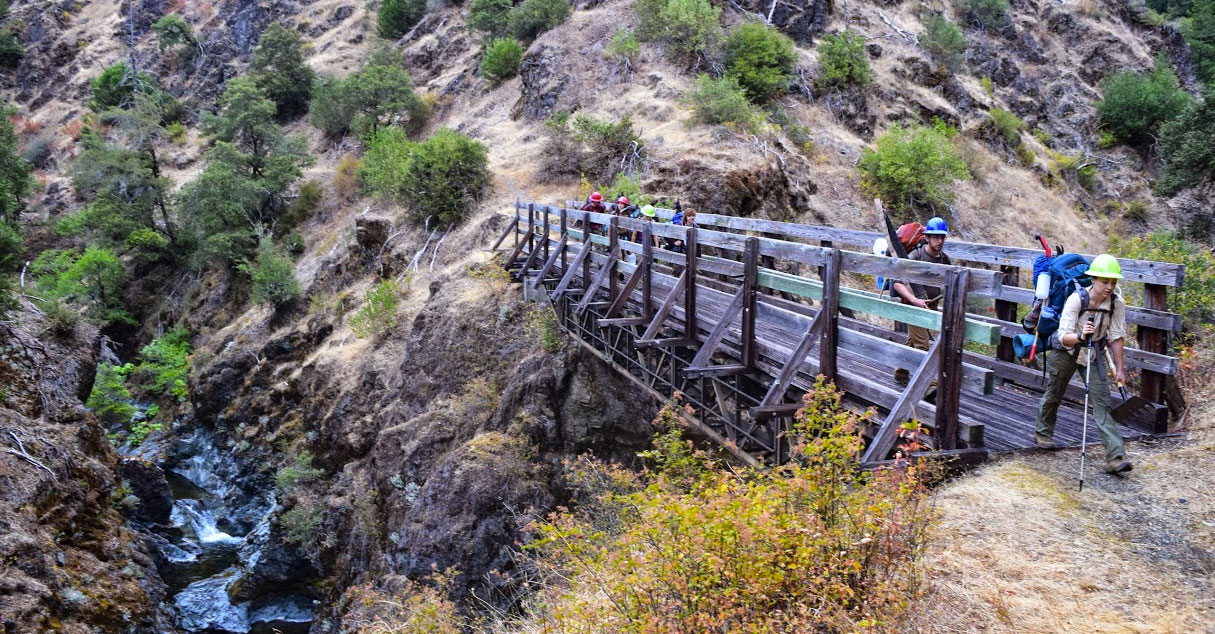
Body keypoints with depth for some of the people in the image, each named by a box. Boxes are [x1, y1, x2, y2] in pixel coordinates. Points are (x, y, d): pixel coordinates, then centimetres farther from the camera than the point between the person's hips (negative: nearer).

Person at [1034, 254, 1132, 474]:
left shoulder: (1117, 303, -18)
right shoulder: (1076, 299, -27)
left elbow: (1116, 337, -9)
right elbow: (1064, 337, -29)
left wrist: (1119, 369, -8)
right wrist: (1080, 337, -50)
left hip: (1093, 353, 2)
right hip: (1066, 350, -2)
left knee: (1101, 401, -10)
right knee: (1054, 394, 14)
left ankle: (1115, 457, -14)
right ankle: (1043, 432, 41)